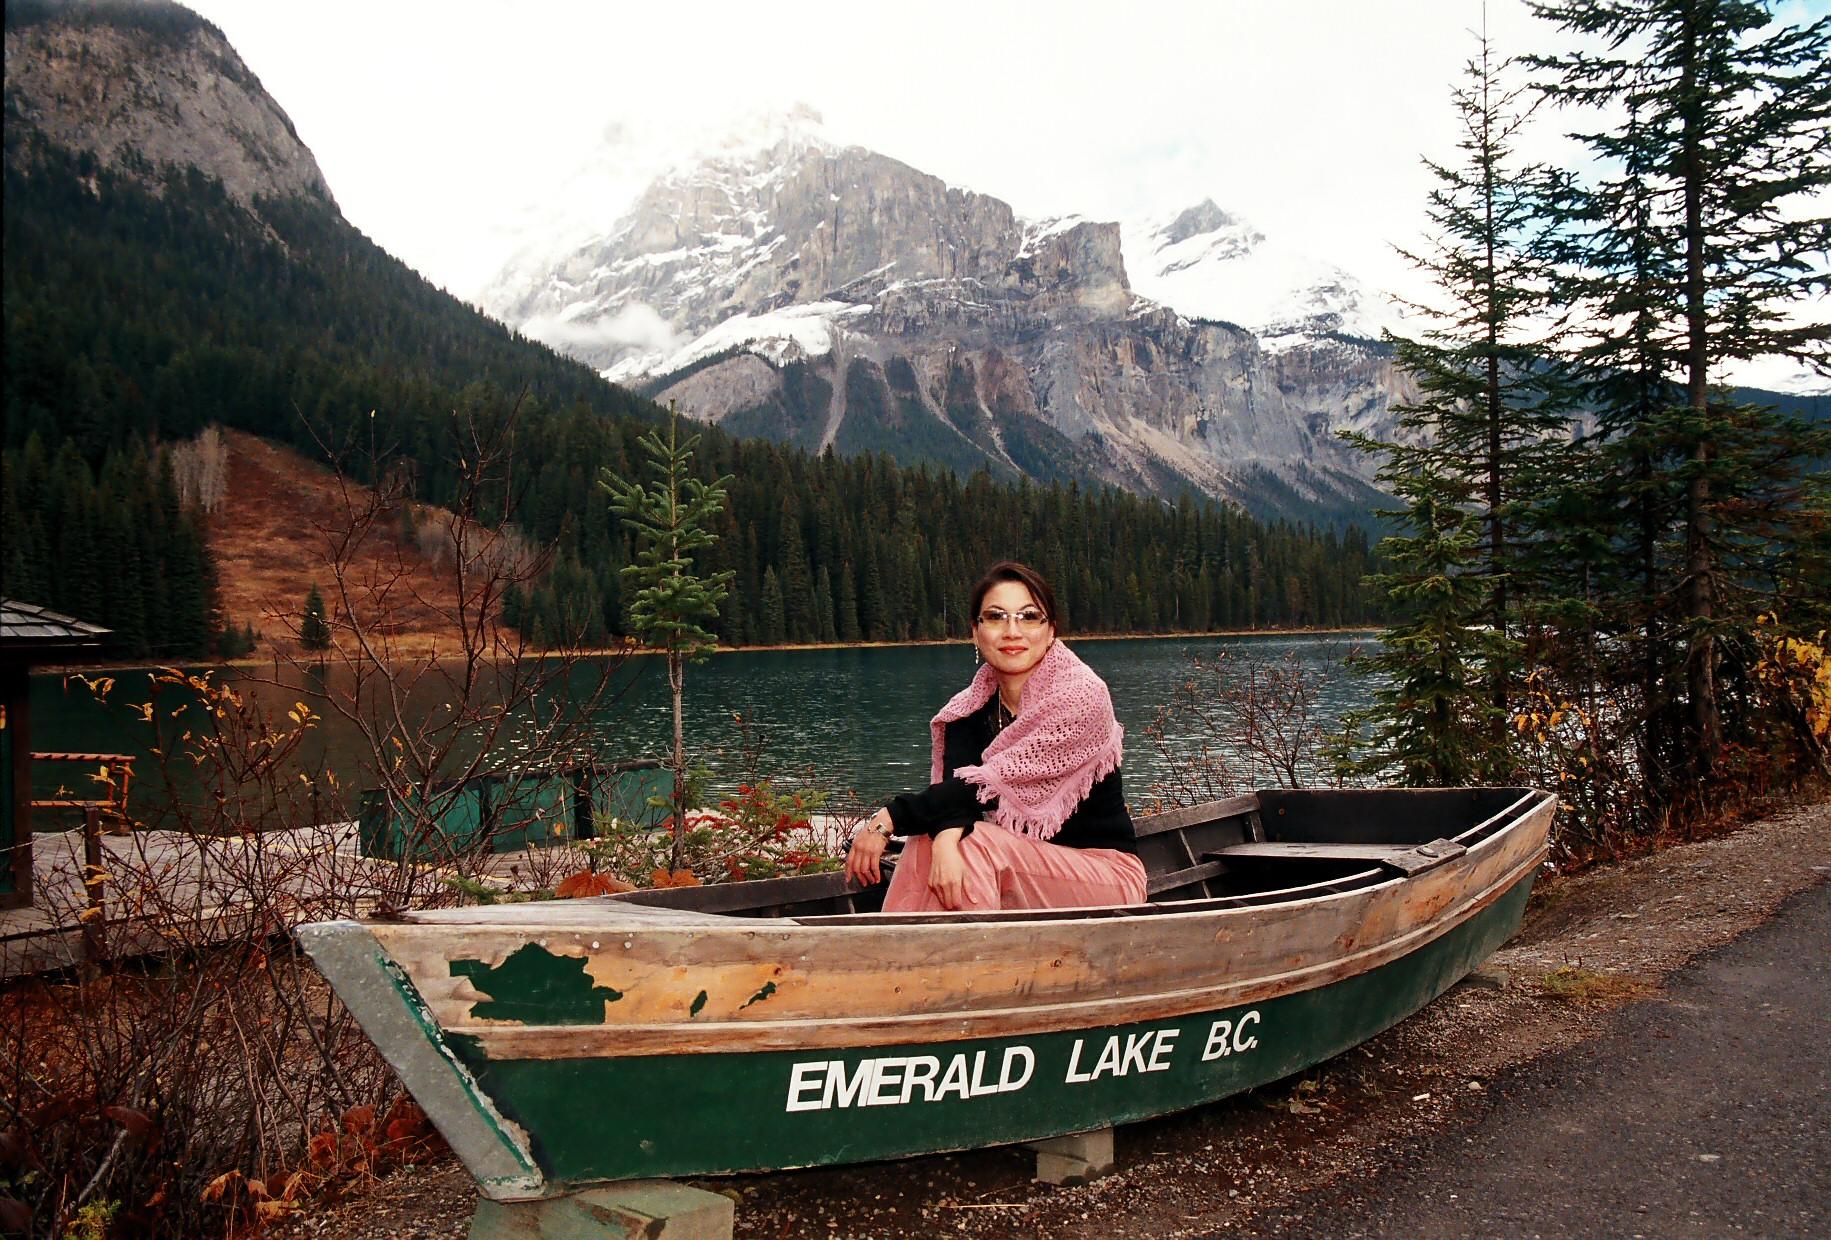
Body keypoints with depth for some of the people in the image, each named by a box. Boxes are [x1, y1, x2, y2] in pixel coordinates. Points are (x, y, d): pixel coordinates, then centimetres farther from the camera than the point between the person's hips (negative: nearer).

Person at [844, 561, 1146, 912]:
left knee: (974, 842, -28)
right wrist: (946, 839, -39)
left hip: (1107, 874, -5)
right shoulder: (970, 710, 1)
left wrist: (889, 818, -22)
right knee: (928, 841, -22)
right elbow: (955, 784, -16)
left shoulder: (1080, 696, -17)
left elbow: (993, 784, -23)